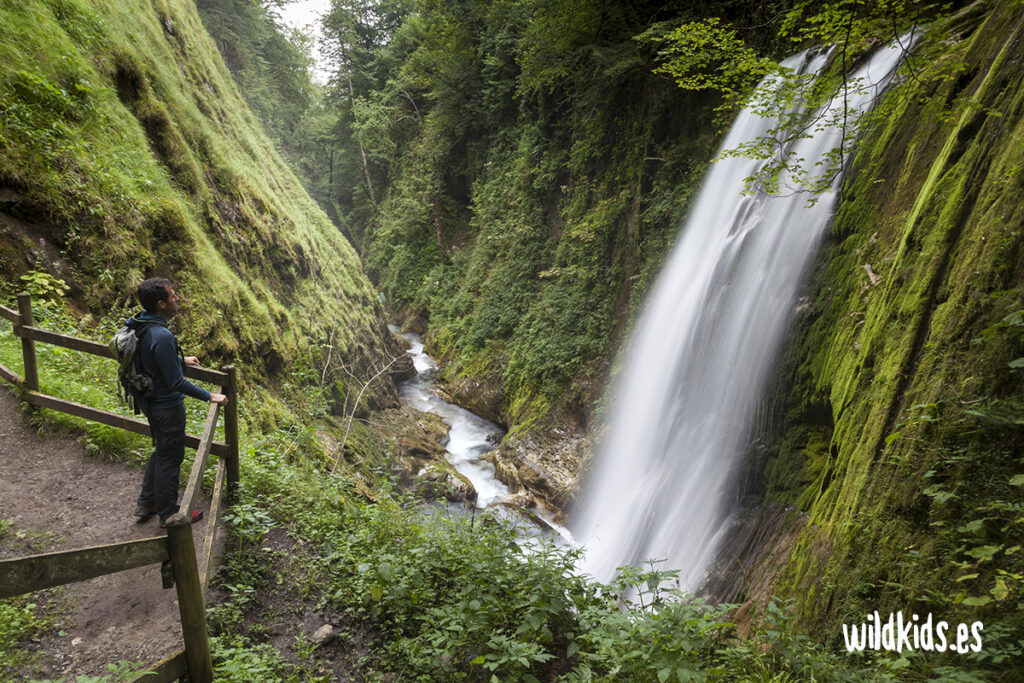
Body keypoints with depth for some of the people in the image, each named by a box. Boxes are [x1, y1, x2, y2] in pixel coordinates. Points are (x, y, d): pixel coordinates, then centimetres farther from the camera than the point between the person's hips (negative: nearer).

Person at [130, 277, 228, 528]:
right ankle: (169, 515, 25)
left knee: (161, 451, 26)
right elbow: (176, 383, -27)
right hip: (167, 407, -9)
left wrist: (181, 359, 26)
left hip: (151, 401, 9)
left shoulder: (140, 323, -2)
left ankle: (146, 504, 39)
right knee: (169, 459, 8)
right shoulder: (161, 336, -32)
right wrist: (209, 396, -18)